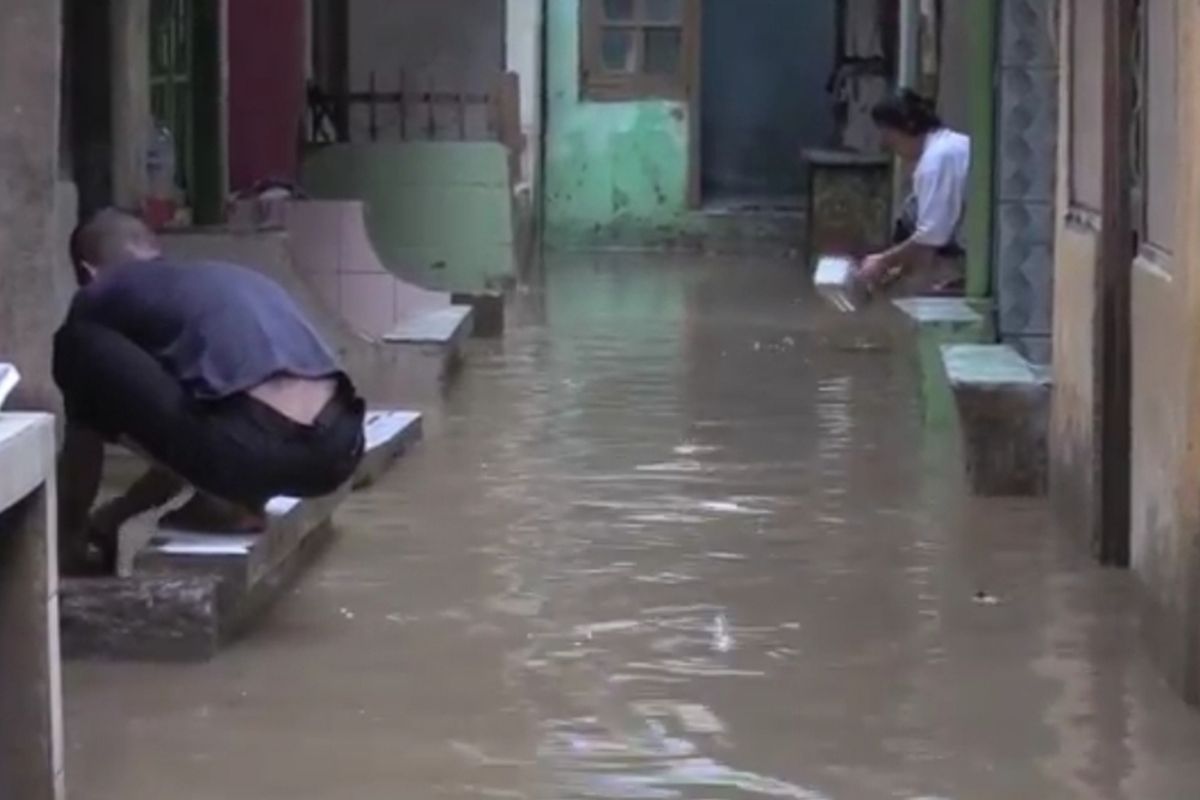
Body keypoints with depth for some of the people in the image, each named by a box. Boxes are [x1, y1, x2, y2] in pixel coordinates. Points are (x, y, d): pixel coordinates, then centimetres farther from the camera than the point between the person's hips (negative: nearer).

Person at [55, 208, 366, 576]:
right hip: (338, 447, 8)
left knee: (83, 346, 8)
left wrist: (70, 537, 39)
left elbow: (82, 441, 24)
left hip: (255, 445, -8)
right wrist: (112, 517, 50)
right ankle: (243, 498, 15)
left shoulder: (101, 295, 17)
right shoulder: (229, 277, 35)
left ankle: (219, 502, 8)